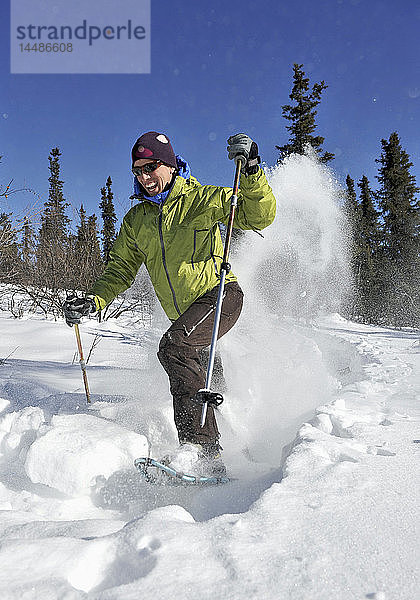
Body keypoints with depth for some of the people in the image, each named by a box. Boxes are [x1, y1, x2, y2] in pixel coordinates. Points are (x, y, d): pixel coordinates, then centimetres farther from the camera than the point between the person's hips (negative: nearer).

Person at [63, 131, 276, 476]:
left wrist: (251, 171, -27)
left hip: (219, 294, -7)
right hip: (183, 315, 7)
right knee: (188, 376, 16)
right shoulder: (136, 220, 12)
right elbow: (122, 269, 13)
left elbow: (259, 216, -12)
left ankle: (205, 452, -32)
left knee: (175, 347, -31)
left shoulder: (201, 198, -4)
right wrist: (92, 301, -3)